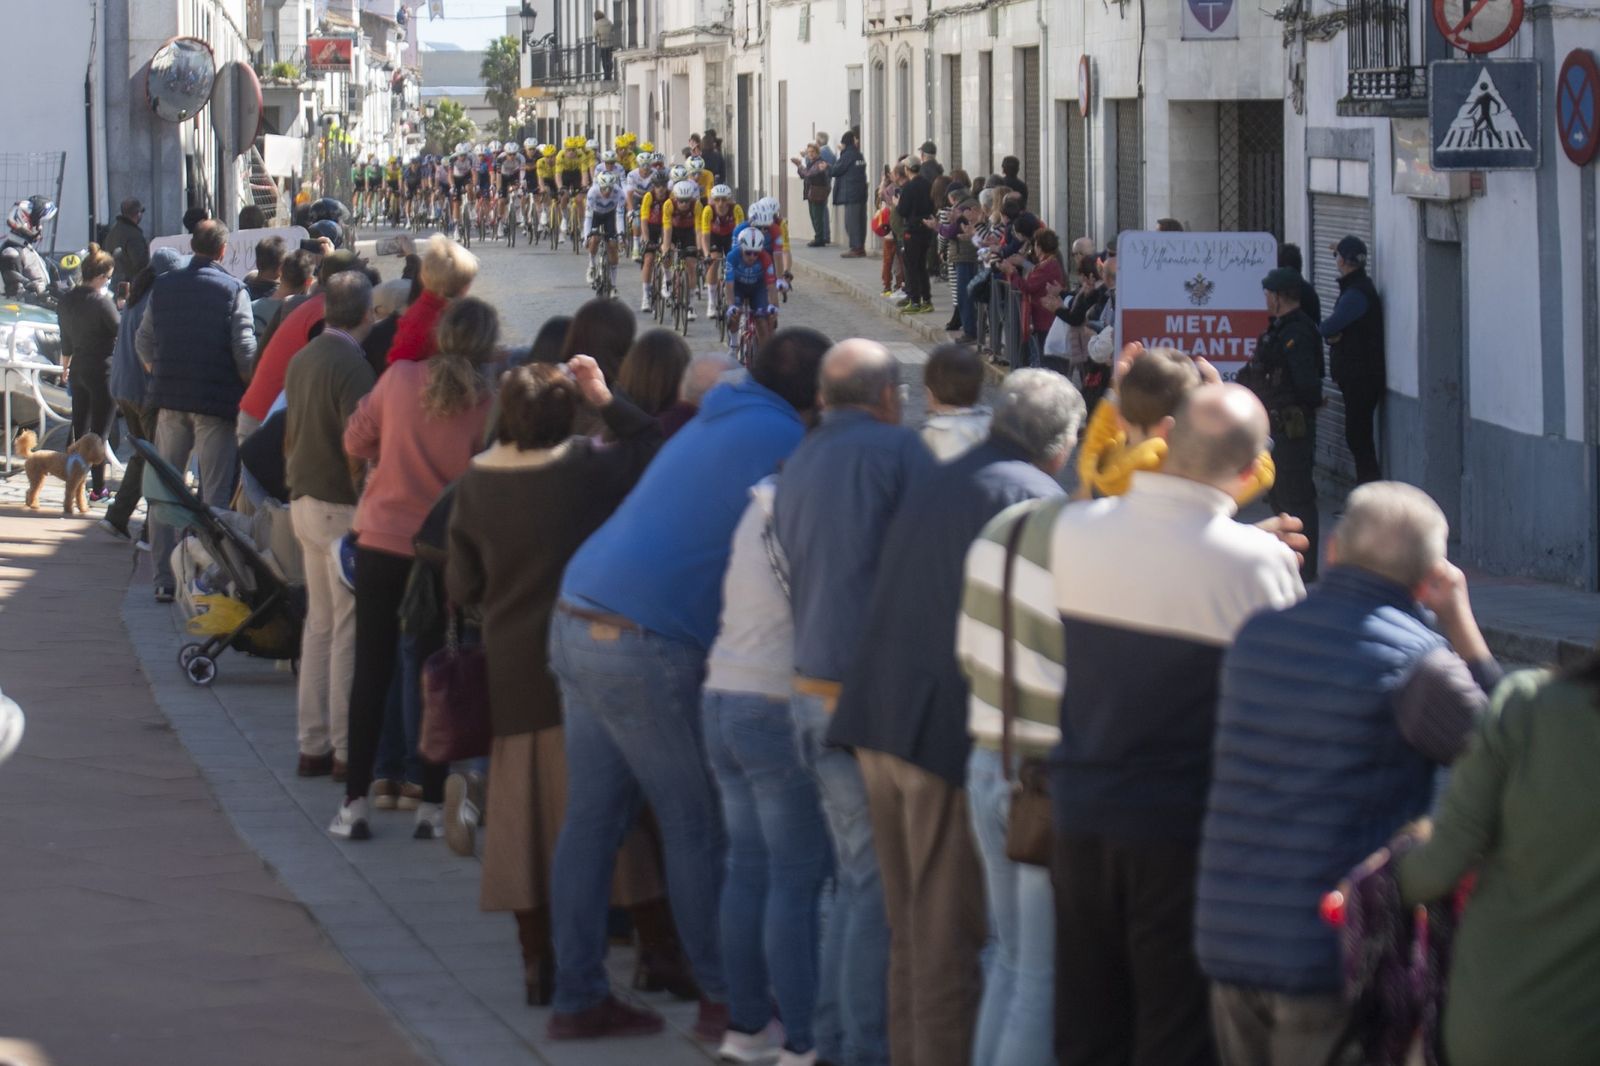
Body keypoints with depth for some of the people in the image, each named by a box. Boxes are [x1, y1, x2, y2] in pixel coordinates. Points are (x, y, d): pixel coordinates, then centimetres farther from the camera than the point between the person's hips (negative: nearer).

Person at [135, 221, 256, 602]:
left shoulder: (163, 286, 6)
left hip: (170, 399, 3)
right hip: (217, 402, -3)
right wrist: (251, 393, 3)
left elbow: (144, 342, 12)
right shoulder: (234, 290, -6)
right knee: (216, 494, 1)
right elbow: (245, 350, -11)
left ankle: (164, 580, 8)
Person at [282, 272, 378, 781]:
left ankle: (313, 744, 18)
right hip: (343, 508, -9)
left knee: (319, 623, 14)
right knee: (349, 629, -4)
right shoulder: (351, 367, -18)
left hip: (305, 503, 9)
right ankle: (347, 749, -1)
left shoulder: (302, 360, 10)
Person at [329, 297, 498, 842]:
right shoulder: (487, 404, -11)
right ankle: (432, 806, 9)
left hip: (381, 545, 1)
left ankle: (354, 805, 7)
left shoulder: (399, 379, -7)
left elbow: (355, 442, 5)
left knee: (370, 673, 8)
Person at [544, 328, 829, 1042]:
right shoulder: (779, 440, -9)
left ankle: (578, 996, 15)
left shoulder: (716, 423, 20)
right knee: (696, 826, 2)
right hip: (643, 645, -9)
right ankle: (725, 1000, 9)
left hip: (578, 626, 9)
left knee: (591, 817, 11)